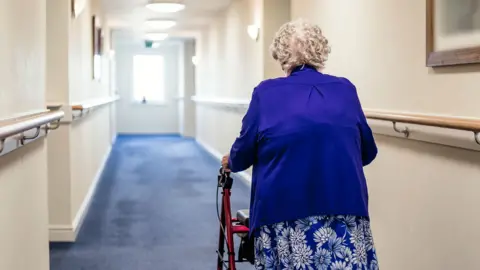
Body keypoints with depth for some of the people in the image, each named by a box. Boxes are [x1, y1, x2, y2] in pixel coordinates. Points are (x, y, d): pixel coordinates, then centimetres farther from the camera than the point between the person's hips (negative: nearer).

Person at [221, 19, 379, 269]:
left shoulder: (266, 92, 3)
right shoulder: (345, 89, 8)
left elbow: (244, 151, 9)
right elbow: (368, 152, 16)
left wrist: (231, 161, 31)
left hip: (284, 209, -1)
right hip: (345, 204, 1)